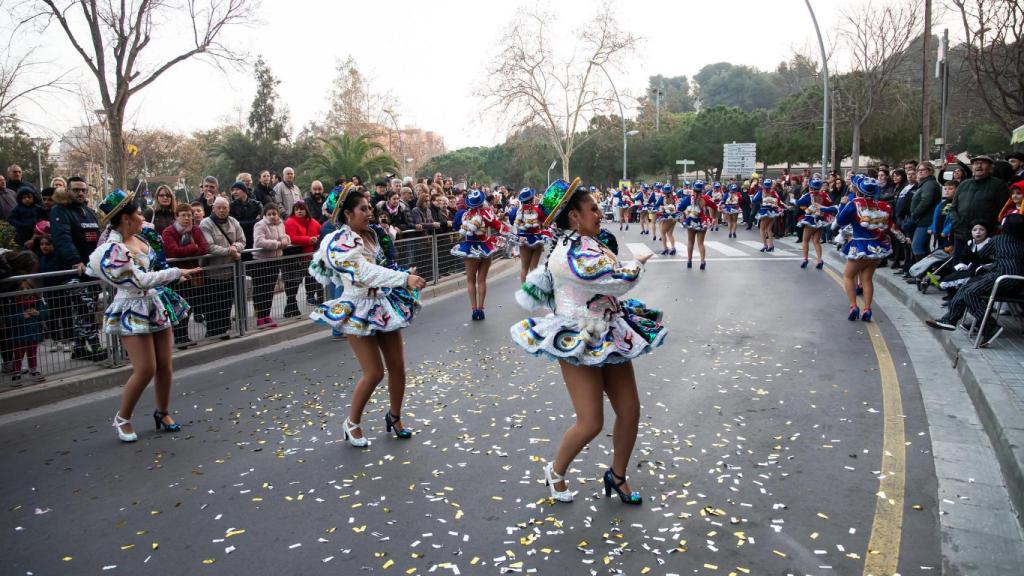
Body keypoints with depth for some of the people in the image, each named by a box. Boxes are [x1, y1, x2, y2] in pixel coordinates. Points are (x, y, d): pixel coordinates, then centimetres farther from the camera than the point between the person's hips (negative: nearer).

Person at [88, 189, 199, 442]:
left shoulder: (139, 238, 5)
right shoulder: (112, 249, -19)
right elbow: (142, 280, -21)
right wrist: (177, 272, -17)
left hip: (156, 305, 7)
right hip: (133, 312, -7)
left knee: (165, 366, 8)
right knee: (145, 370, -9)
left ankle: (163, 412, 27)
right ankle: (122, 418, 13)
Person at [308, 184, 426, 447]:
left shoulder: (370, 235, 9)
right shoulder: (340, 242, -16)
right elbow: (366, 273, -28)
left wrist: (405, 274, 6)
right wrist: (405, 279, -33)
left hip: (383, 304, 7)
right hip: (359, 310, -7)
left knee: (398, 366, 7)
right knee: (374, 372, -8)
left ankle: (394, 417, 31)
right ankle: (352, 423, 17)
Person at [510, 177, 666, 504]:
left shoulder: (580, 245, 9)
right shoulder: (573, 254, -22)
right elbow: (622, 280, -21)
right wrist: (638, 263, -2)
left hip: (609, 338, 9)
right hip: (580, 343, -9)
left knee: (630, 411, 9)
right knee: (591, 423, -5)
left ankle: (617, 476, 32)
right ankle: (556, 472, 25)